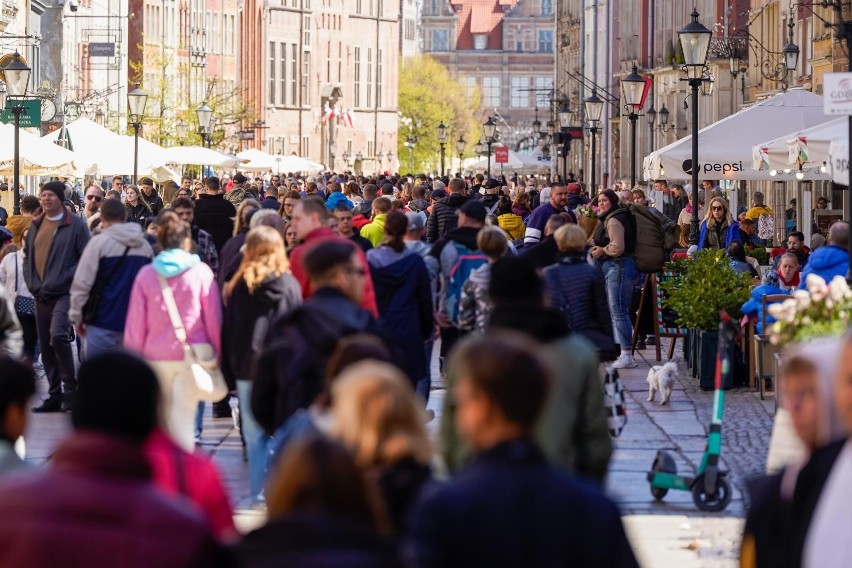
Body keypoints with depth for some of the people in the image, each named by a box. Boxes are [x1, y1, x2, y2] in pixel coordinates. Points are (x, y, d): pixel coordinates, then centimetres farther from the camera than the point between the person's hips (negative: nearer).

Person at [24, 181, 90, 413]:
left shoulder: (76, 225, -5)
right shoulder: (36, 226, 14)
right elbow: (27, 257, 16)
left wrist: (58, 283, -15)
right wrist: (34, 285, -1)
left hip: (65, 293, -7)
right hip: (41, 296, 7)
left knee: (58, 336, -26)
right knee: (46, 347, 8)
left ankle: (70, 387, -12)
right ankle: (55, 396, 17)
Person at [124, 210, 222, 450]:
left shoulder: (146, 274, -1)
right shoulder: (201, 272, -5)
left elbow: (136, 322, 2)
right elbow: (213, 318, -2)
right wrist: (217, 352, 7)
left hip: (156, 356, 2)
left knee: (161, 420, 17)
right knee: (183, 421, -3)